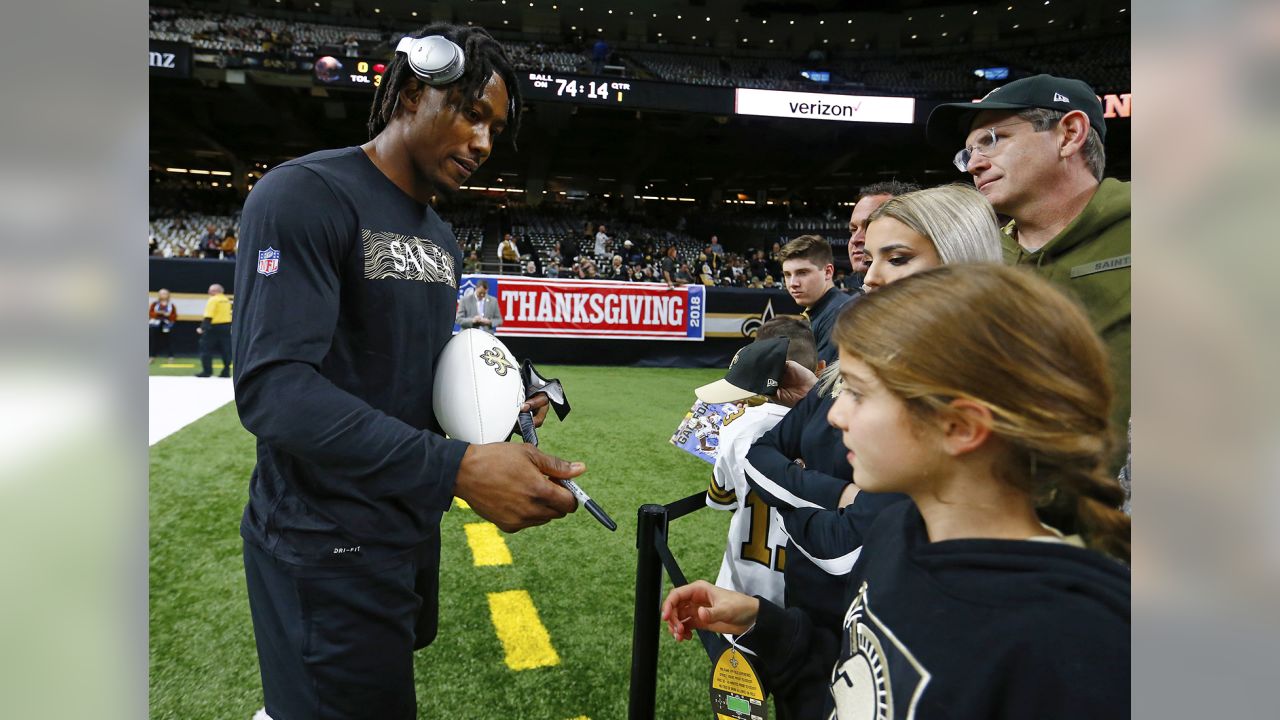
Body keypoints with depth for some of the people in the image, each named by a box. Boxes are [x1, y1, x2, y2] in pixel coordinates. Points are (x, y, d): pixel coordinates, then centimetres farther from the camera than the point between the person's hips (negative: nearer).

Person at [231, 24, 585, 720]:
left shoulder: (440, 238, 10)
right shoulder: (304, 194, -17)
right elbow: (273, 387, -27)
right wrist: (457, 466, -34)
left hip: (412, 527, 9)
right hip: (327, 550, -8)